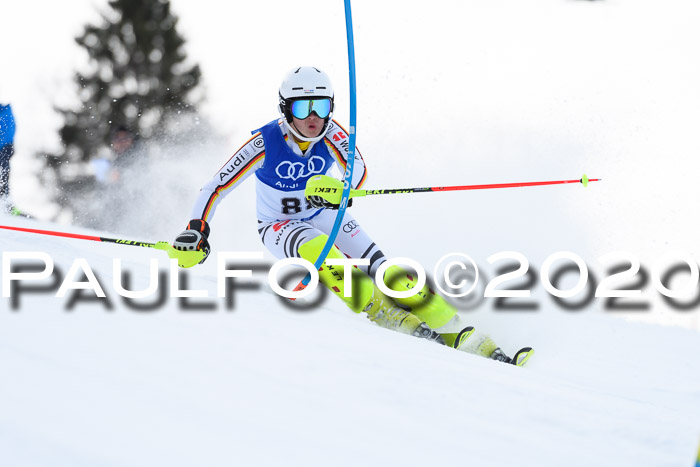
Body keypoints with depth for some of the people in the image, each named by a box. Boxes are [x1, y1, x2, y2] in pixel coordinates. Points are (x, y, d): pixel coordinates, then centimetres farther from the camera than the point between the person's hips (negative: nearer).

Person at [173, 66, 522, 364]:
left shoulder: (330, 132, -18)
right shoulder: (265, 142, -24)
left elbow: (358, 169, -32)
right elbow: (216, 188, -22)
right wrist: (195, 231, -35)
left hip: (324, 216, 2)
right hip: (279, 227, -2)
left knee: (382, 270, -17)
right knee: (318, 249, -37)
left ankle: (462, 337, -21)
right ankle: (394, 320, -39)